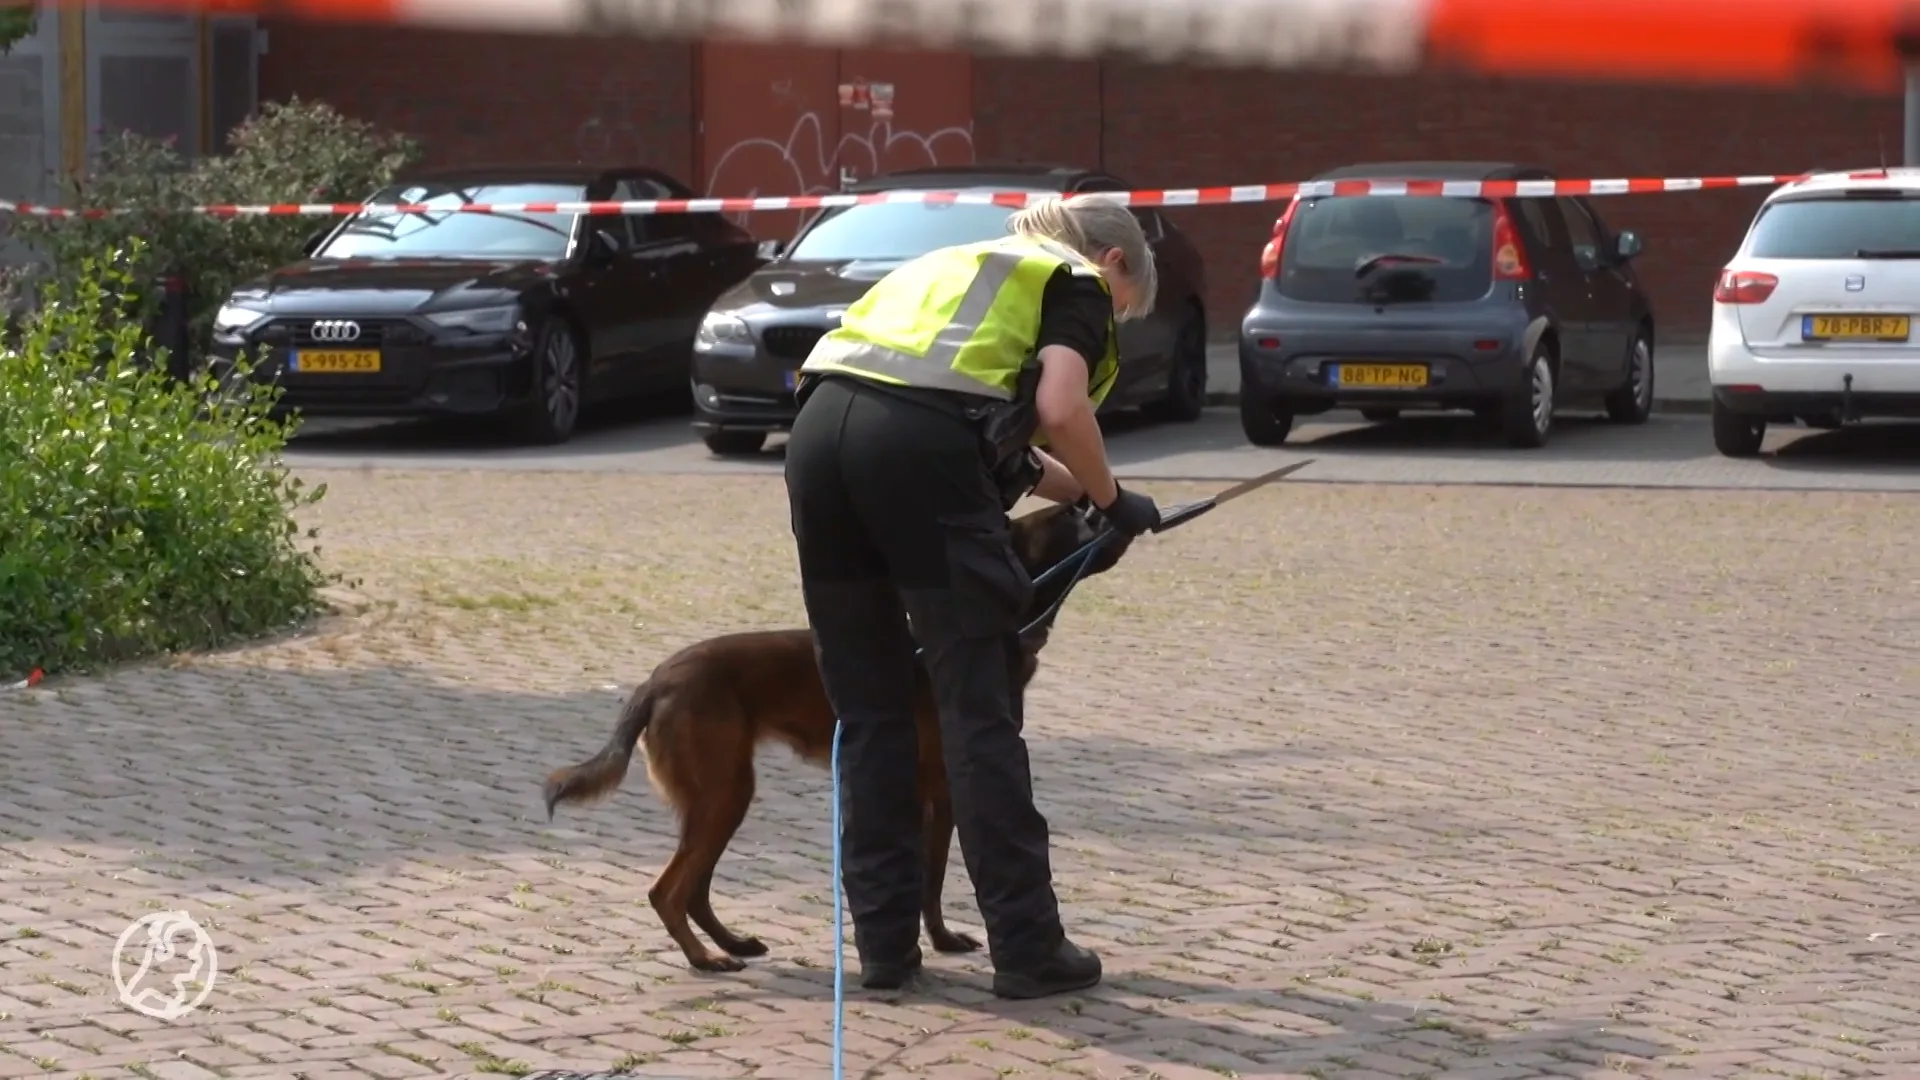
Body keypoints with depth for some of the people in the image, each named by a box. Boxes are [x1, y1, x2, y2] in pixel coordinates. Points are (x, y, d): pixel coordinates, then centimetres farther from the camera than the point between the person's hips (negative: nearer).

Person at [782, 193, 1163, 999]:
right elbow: (1059, 406, -1)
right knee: (977, 705, 0)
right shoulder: (1078, 282, 16)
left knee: (868, 710, 12)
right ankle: (1027, 948, 4)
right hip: (919, 441, -6)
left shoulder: (958, 265, 36)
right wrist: (1111, 500, 13)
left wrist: (1070, 487, 34)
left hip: (819, 427, 6)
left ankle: (884, 941, 13)